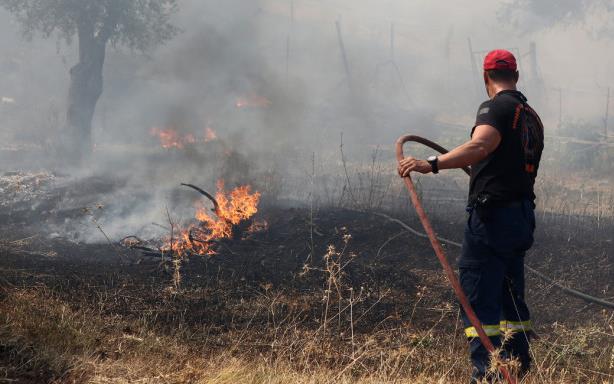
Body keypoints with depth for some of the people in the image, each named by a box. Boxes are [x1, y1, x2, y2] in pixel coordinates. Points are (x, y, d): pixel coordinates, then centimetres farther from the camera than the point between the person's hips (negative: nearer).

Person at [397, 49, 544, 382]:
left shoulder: (496, 107, -8)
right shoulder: (532, 116, 18)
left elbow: (479, 146, -28)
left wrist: (432, 164, -40)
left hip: (492, 214, -9)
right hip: (523, 215, 9)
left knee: (478, 295, -7)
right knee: (510, 294, 18)